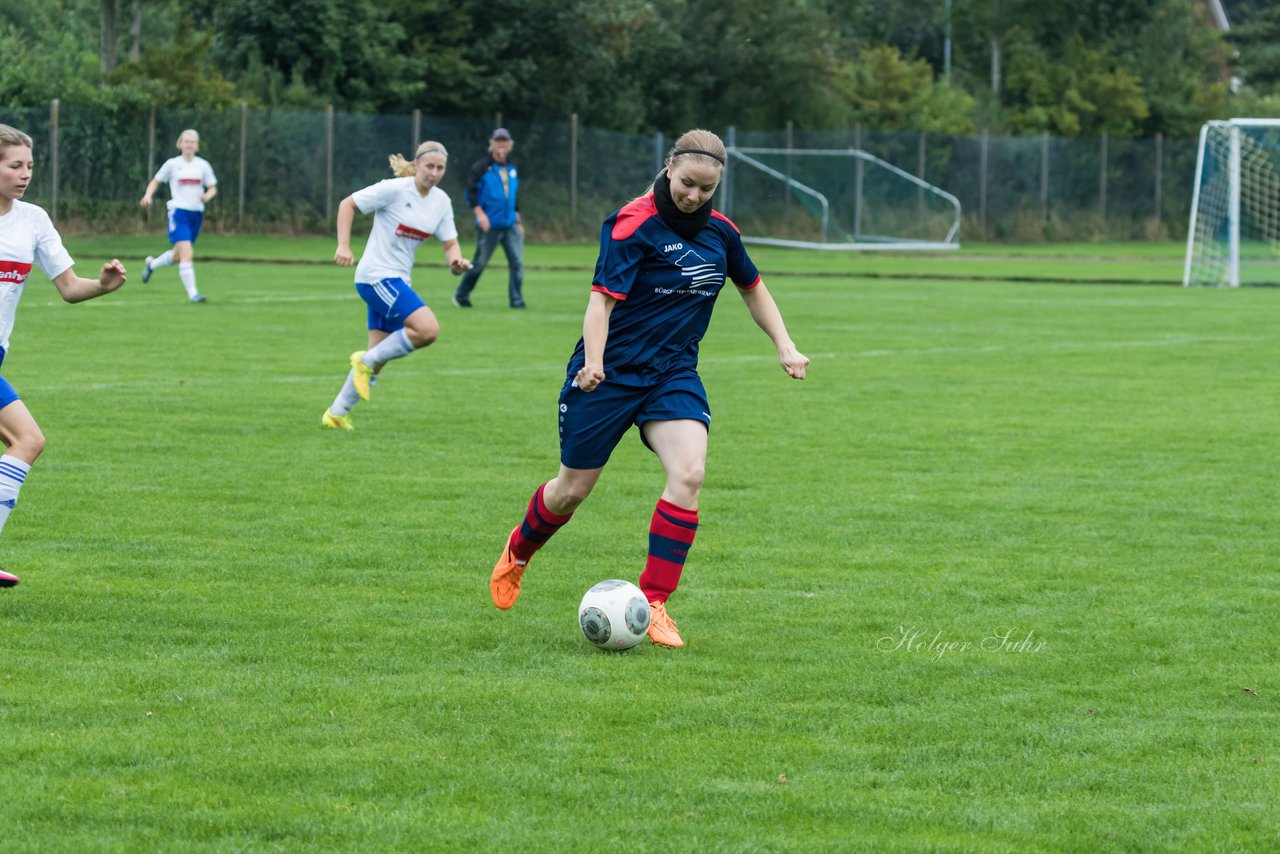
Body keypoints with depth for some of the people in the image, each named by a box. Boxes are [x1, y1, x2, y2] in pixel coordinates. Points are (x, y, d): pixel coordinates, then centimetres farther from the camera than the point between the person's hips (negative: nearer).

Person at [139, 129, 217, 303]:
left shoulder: (203, 165, 6)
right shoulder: (172, 164, 0)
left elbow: (213, 188, 11)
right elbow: (155, 182, 9)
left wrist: (208, 196, -12)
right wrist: (148, 195, -10)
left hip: (196, 213, 4)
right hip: (178, 212, -4)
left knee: (179, 256, 16)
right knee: (187, 254, -19)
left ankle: (151, 264, 45)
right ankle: (192, 293, -19)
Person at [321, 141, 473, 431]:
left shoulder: (441, 201, 7)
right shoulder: (395, 190, -13)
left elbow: (450, 243, 11)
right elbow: (347, 204, -7)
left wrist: (456, 262, -12)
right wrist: (344, 246, -18)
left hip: (398, 281, 8)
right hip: (376, 275, -8)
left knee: (377, 359, 8)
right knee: (428, 329, -22)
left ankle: (336, 414, 19)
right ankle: (366, 361, -5)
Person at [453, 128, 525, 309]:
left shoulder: (512, 168, 14)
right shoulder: (481, 167, -4)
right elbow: (470, 192, -9)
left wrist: (518, 221, 20)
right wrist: (479, 213, -20)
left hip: (510, 225, 5)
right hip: (489, 226, -5)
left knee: (517, 261, -8)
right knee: (480, 262, 0)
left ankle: (516, 300, -3)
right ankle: (461, 295, 19)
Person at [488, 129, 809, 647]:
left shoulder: (720, 232, 3)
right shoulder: (635, 224, -16)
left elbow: (752, 288, 21)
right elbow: (603, 296, -22)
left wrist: (784, 346, 16)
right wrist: (593, 360, -36)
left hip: (674, 372, 4)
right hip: (611, 371, -4)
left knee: (688, 473, -20)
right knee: (573, 489, 6)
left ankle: (652, 603, -14)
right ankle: (518, 551, 40)